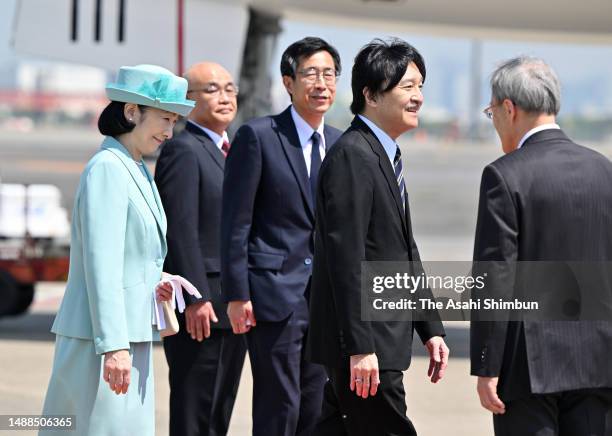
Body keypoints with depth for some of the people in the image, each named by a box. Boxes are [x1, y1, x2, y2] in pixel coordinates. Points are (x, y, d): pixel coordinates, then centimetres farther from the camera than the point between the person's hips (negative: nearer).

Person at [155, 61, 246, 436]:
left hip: (231, 306, 9)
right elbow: (181, 230, -18)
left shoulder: (229, 150, 19)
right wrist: (196, 298, -22)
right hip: (201, 307, -9)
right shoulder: (183, 150, -11)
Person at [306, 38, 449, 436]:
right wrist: (359, 347, -24)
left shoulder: (386, 156, 17)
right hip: (364, 344, -10)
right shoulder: (351, 156, -15)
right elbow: (346, 257, -21)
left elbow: (405, 253, 22)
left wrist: (431, 328, 18)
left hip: (380, 337, 10)